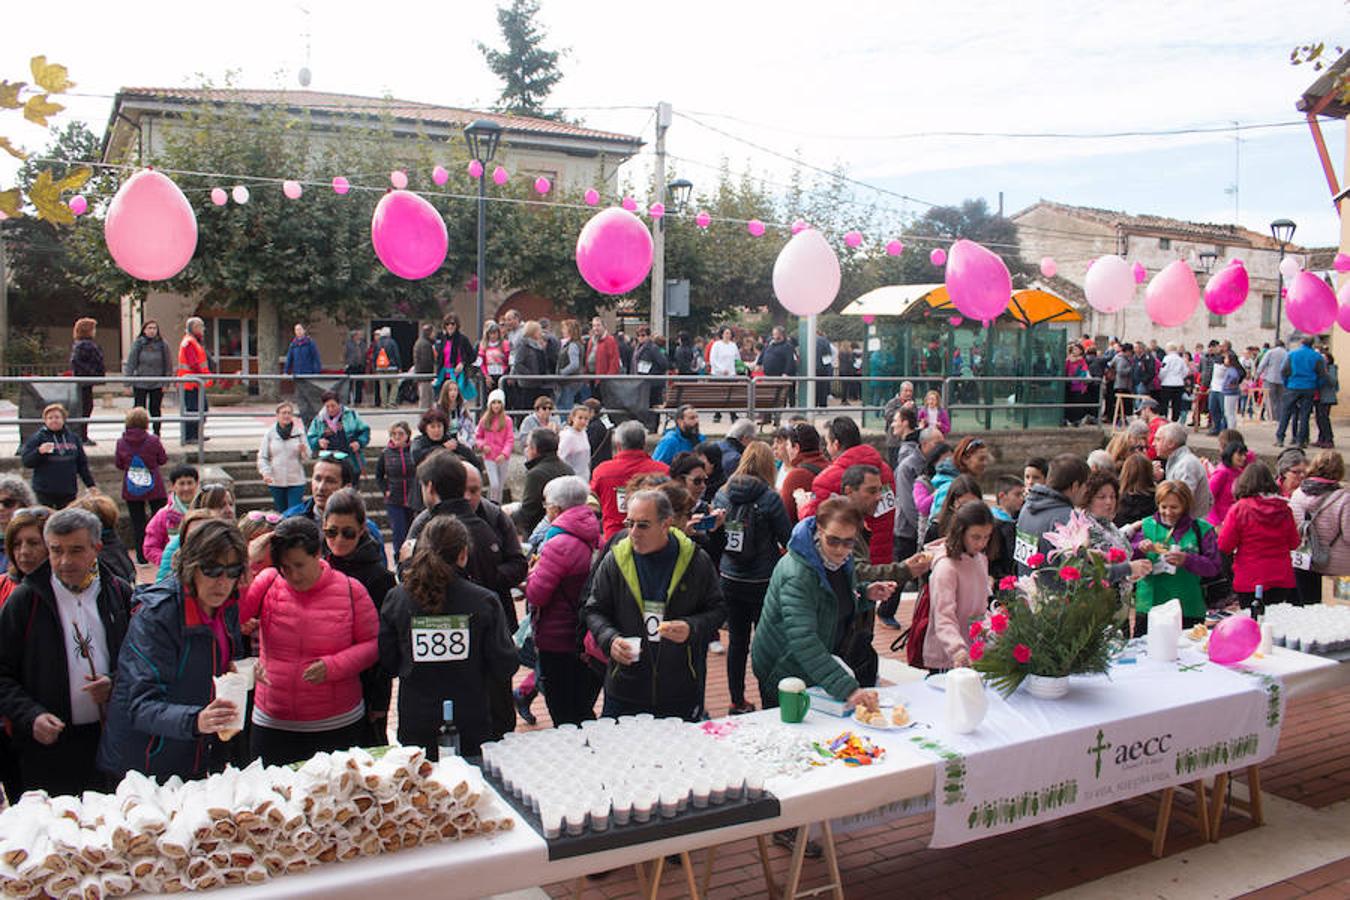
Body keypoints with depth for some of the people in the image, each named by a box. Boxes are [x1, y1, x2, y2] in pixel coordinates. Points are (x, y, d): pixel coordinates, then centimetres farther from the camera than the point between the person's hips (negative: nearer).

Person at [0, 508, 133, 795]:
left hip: (111, 739, 1)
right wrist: (31, 716, -13)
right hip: (47, 747, -1)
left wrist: (118, 685, -7)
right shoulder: (24, 600, -1)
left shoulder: (119, 594, 5)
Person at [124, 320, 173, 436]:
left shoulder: (163, 345, 0)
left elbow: (168, 365, 4)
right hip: (140, 384, 0)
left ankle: (156, 434, 14)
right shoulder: (137, 344, -1)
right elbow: (130, 364, 0)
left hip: (157, 384, 0)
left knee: (156, 409, 6)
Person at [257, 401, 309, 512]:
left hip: (296, 481, -1)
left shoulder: (299, 432, 2)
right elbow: (262, 457, 3)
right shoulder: (269, 433, 2)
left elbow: (307, 457, 4)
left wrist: (303, 451, -18)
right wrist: (265, 473, -12)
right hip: (276, 481, 1)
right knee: (281, 513, 10)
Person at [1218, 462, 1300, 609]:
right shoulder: (1284, 508, -2)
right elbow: (1294, 544, 9)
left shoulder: (1239, 509, -12)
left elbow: (1225, 546, -9)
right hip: (1283, 581, 3)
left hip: (1249, 582, -3)